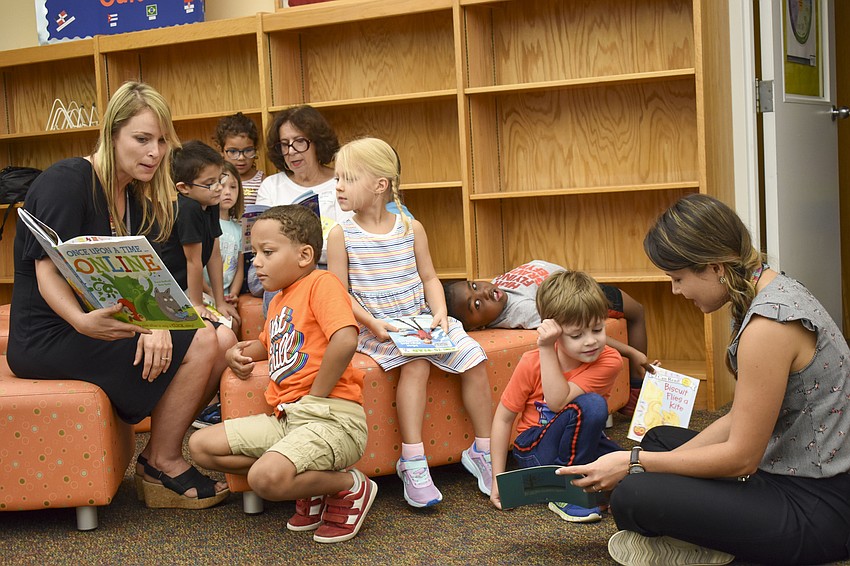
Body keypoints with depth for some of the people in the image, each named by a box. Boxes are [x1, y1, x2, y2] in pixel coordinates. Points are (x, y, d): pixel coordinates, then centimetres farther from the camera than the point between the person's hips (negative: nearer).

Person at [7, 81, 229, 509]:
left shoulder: (137, 199, 12)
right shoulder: (67, 181, -13)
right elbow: (47, 272, -20)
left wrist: (154, 323, -19)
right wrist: (84, 322, -39)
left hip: (105, 325, 8)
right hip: (47, 337, -8)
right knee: (198, 345, -20)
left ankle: (160, 454, 3)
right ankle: (162, 466, -4)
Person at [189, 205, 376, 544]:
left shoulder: (321, 283, -7)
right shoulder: (279, 301, 21)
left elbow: (345, 340, -25)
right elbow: (268, 344, 41)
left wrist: (315, 397, -18)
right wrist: (236, 353, 19)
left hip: (329, 418, -10)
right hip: (286, 418, 10)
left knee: (265, 478, -32)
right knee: (201, 446, 5)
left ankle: (350, 486, -1)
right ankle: (309, 482, 6)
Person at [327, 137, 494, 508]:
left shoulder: (411, 228, 3)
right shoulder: (342, 235, -4)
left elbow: (429, 278, 7)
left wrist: (439, 313, -9)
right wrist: (372, 323, -18)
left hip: (419, 319, 4)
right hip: (375, 328, -3)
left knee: (474, 357, -12)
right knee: (415, 362, -31)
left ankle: (482, 451, 3)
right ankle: (413, 462, -26)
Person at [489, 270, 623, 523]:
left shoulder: (609, 361, -17)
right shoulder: (531, 363, -15)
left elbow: (557, 401, -29)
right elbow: (503, 418, -7)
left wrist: (547, 350, -31)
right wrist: (498, 479, -10)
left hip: (583, 443, 2)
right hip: (534, 450, -2)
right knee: (591, 405, -31)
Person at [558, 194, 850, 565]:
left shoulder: (768, 324, -26)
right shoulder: (769, 290, 5)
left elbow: (741, 456, -20)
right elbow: (740, 421, 9)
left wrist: (633, 463, -12)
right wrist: (643, 463, 5)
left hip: (817, 504, -11)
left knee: (633, 496, -23)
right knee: (660, 439, 23)